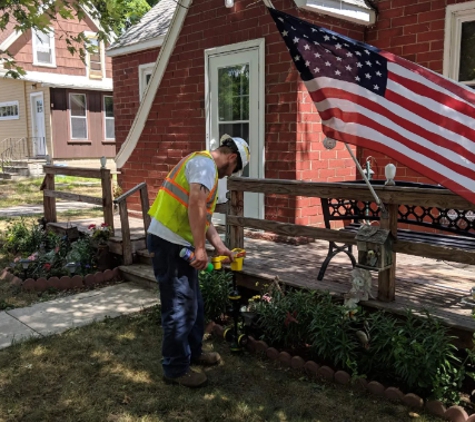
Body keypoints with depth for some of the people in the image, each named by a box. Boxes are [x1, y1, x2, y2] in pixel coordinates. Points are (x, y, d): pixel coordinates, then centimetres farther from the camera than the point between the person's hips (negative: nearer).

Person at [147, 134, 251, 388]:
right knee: (179, 308, -1)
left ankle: (192, 353, 36)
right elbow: (195, 204, -27)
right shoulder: (205, 163, -12)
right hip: (169, 243, -11)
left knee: (193, 304, 20)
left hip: (176, 244, 11)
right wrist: (200, 248, -24)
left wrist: (219, 246, 24)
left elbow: (203, 215, 26)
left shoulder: (205, 167, 21)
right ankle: (176, 369, 13)